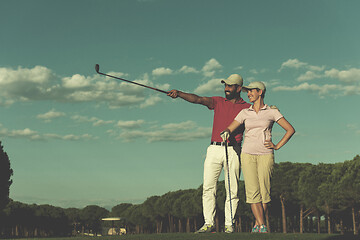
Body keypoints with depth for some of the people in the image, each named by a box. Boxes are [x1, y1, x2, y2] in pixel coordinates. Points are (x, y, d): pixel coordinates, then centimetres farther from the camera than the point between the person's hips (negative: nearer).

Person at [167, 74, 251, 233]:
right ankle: (208, 223, -1)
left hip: (232, 150, -2)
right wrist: (179, 94, -16)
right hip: (214, 149, 2)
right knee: (208, 187, -4)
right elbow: (198, 99, -1)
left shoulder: (247, 108, 9)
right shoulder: (218, 102, 14)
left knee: (232, 189, -2)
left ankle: (229, 224, 5)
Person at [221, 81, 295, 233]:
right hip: (248, 154, 2)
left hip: (265, 155, -2)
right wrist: (226, 132, -15)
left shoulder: (271, 111, 5)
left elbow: (290, 129, 5)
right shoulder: (245, 113, 12)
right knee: (253, 191, -10)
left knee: (264, 191, -6)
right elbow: (230, 128, 9)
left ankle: (257, 225, 7)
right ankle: (262, 226, -11)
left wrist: (277, 146, -1)